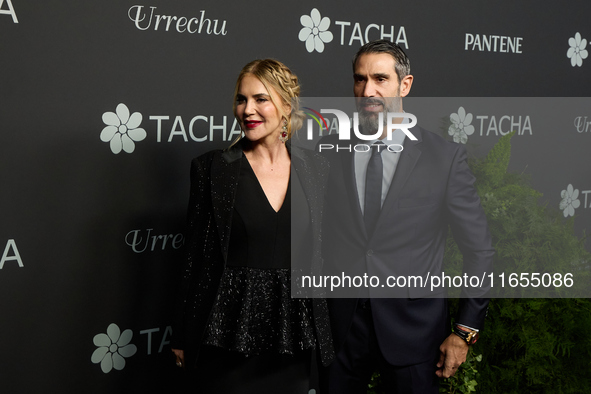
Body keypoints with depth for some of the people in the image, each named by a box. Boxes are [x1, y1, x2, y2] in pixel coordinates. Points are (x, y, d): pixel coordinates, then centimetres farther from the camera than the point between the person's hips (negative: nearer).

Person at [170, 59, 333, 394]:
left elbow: (318, 251, 9)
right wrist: (182, 337, 1)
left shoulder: (315, 168, 4)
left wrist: (322, 334, 10)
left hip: (293, 335, 3)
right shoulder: (212, 168, -4)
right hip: (228, 336, -2)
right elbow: (197, 256, -2)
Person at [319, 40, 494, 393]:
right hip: (339, 328, 2)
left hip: (414, 329, -1)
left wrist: (465, 331, -3)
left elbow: (479, 249, -1)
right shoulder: (330, 151, -1)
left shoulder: (446, 157, -6)